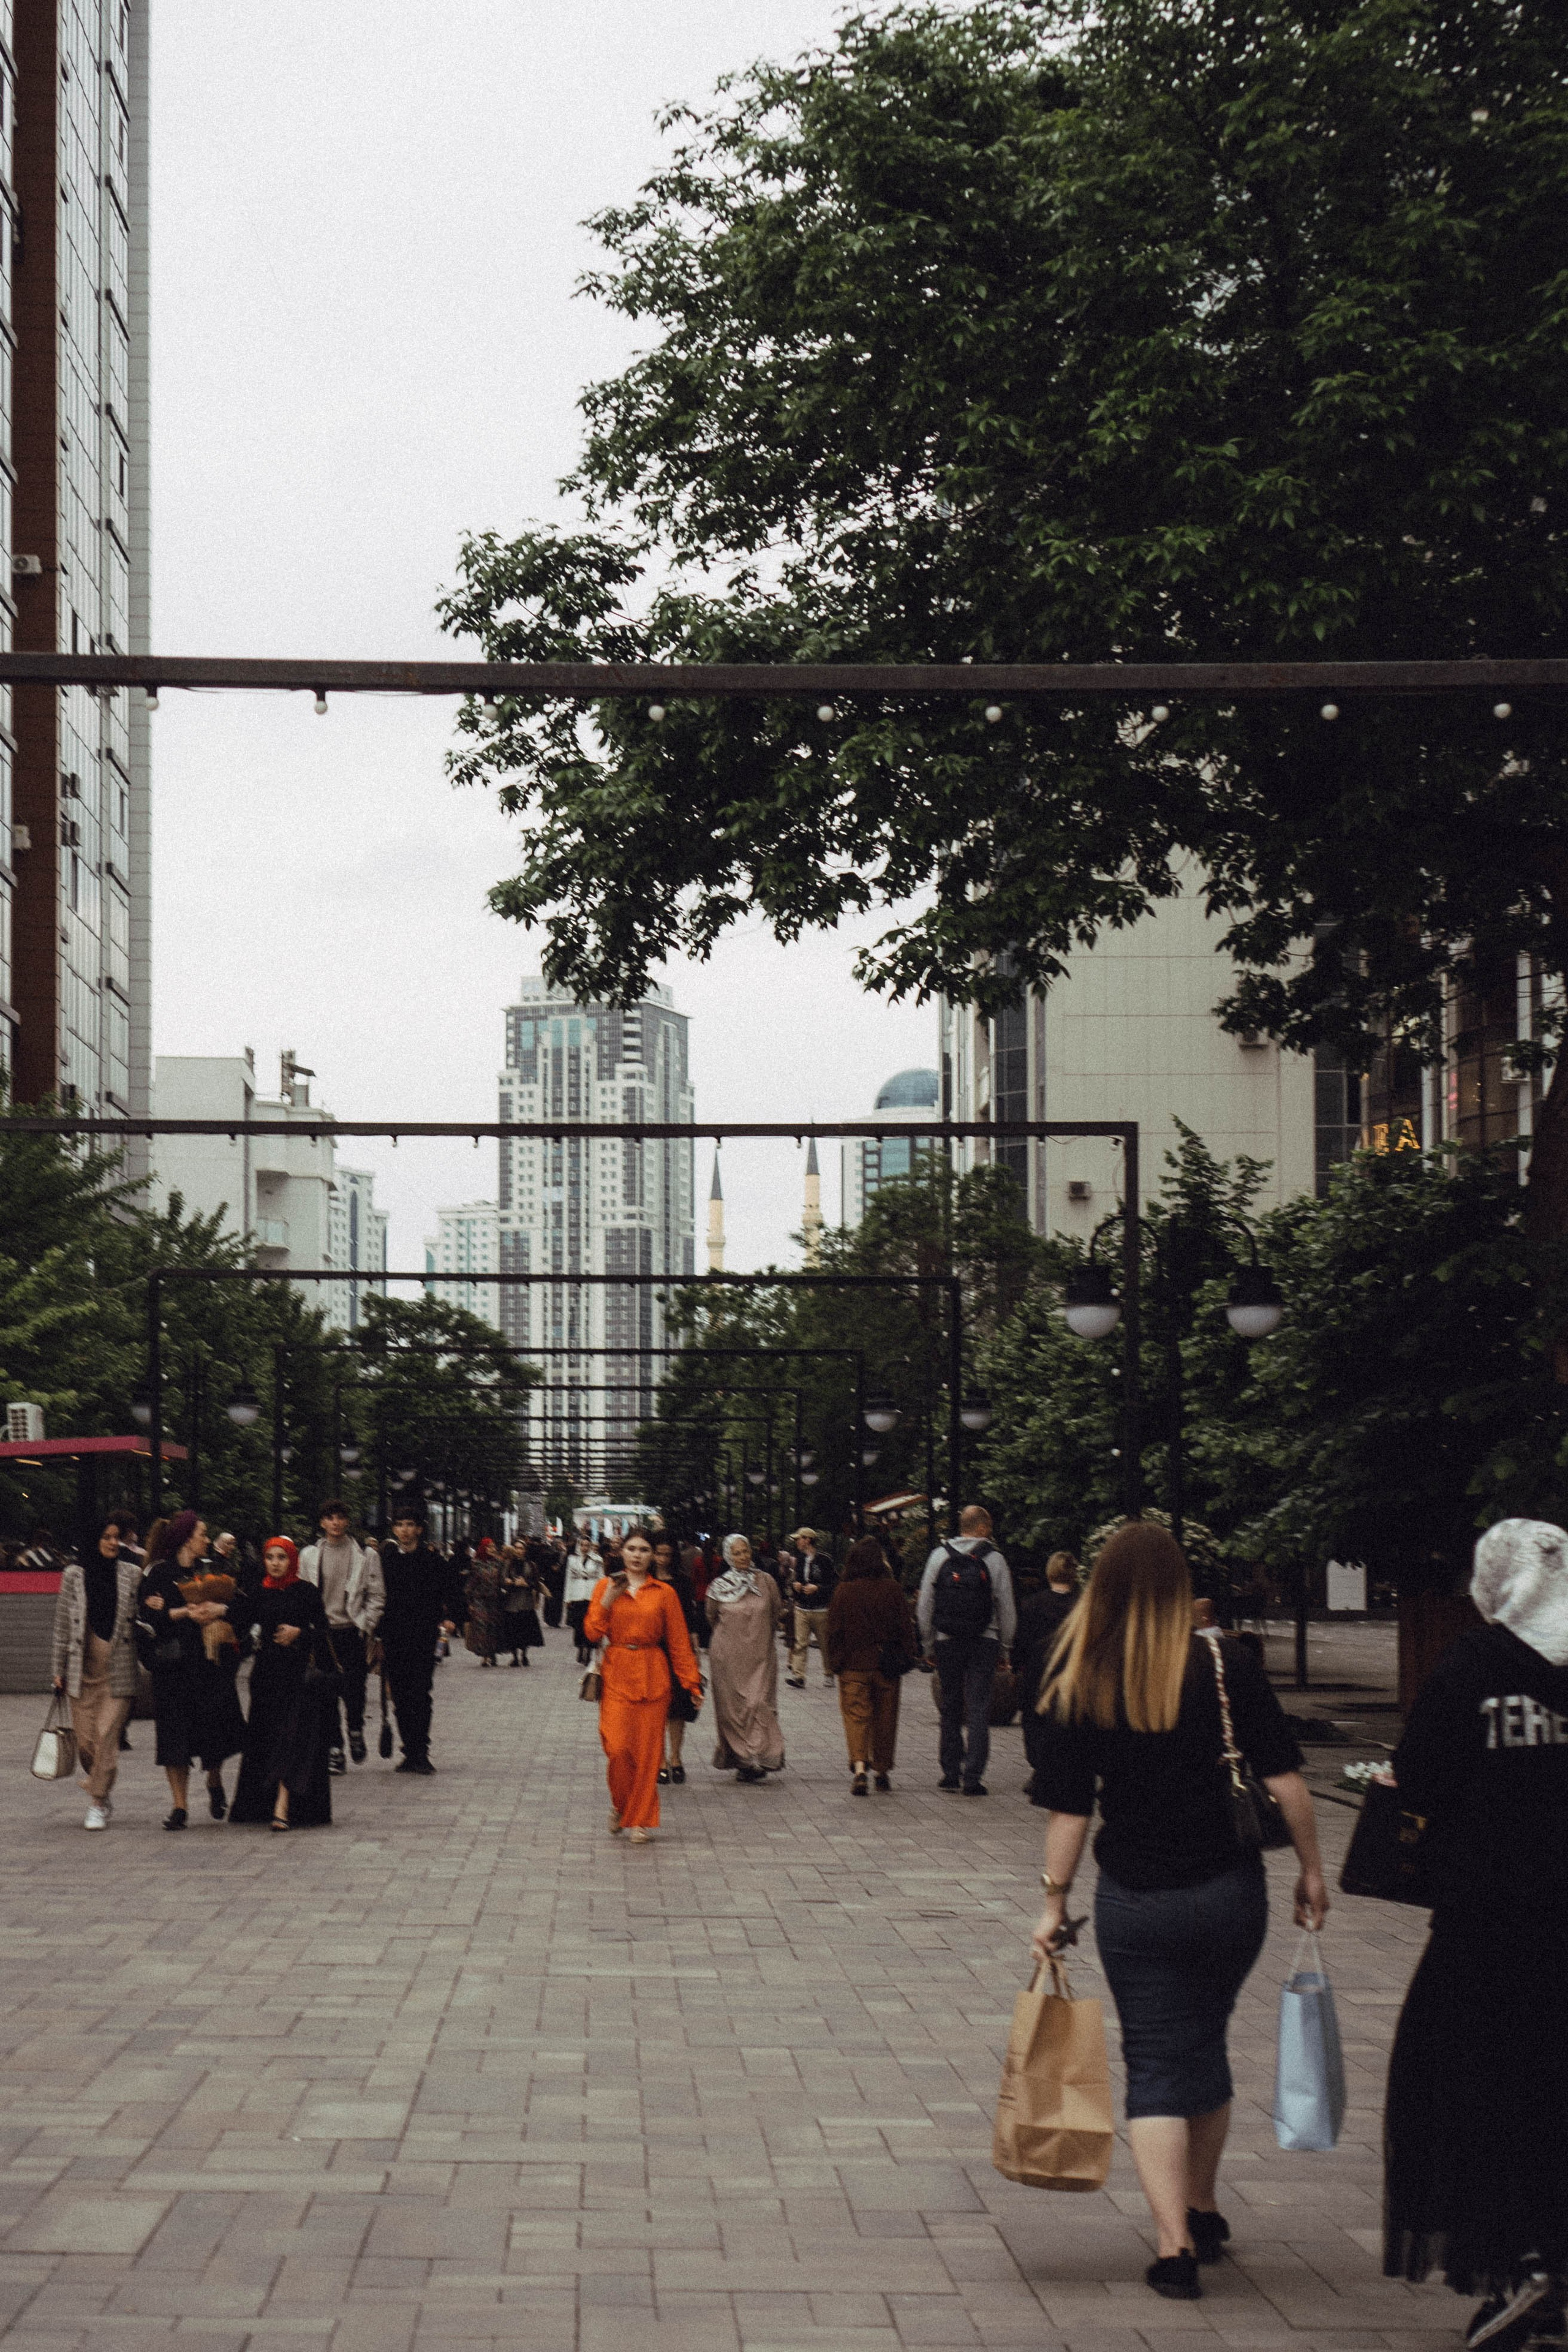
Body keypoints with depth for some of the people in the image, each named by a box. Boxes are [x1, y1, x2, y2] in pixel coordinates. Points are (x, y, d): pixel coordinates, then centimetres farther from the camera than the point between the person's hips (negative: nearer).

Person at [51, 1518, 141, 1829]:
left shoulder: (132, 1575, 5)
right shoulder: (74, 1575, 5)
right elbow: (62, 1625, 8)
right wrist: (58, 1669, 7)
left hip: (118, 1671, -1)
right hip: (83, 1669, 1)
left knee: (107, 1736, -9)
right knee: (85, 1739, 1)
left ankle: (98, 1803, 1)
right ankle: (101, 1788, 28)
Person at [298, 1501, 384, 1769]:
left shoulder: (366, 1555, 3)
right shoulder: (310, 1555, 7)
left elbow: (377, 1595, 5)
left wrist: (367, 1627, -4)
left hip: (353, 1631, -1)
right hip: (322, 1633, 1)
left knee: (353, 1689, -6)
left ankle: (355, 1729, 24)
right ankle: (334, 1749, 8)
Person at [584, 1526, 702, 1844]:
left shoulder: (664, 1593, 5)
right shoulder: (606, 1587, 6)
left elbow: (678, 1642, 7)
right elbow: (592, 1633, -1)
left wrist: (691, 1684, 4)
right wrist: (608, 1600, -12)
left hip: (653, 1678, 0)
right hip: (616, 1676, 0)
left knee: (648, 1751, -1)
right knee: (617, 1748, -10)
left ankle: (640, 1819, 10)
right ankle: (620, 1805, 16)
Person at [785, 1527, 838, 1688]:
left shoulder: (823, 1560, -8)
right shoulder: (799, 1560, 10)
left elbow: (835, 1583, -7)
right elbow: (793, 1580, 24)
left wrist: (817, 1588, -17)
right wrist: (794, 1585, 1)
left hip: (821, 1610, -4)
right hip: (801, 1608, 4)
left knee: (825, 1644, 8)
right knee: (800, 1643, -8)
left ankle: (828, 1674, 24)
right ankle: (798, 1675, -14)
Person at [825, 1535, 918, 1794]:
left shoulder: (843, 1591, -6)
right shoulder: (893, 1589, -4)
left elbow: (834, 1630, -2)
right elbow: (906, 1628, 1)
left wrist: (834, 1662, 6)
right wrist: (907, 1658, 9)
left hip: (853, 1664, -1)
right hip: (886, 1665, 1)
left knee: (856, 1715, -2)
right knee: (885, 1717, 13)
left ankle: (859, 1766, -22)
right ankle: (882, 1770, 22)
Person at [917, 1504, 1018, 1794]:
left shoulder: (939, 1556, 3)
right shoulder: (994, 1559, -4)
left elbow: (924, 1606, 4)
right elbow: (1006, 1608, -2)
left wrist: (928, 1645, 12)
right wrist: (1004, 1648, 8)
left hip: (947, 1642, 2)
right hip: (984, 1643, -2)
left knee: (951, 1708, 13)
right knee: (978, 1710, 0)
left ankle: (950, 1772, 16)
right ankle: (973, 1778, -4)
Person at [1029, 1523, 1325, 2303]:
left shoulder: (1077, 1683, -5)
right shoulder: (1225, 1665, -7)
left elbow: (1069, 1809, -4)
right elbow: (1283, 1776, -7)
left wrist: (1055, 1902, 4)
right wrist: (1311, 1870, 3)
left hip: (1135, 1902, -1)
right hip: (1229, 1890, 1)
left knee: (1155, 2066, 6)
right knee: (1205, 2044, 20)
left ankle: (1175, 2244, -4)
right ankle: (1201, 2213, 34)